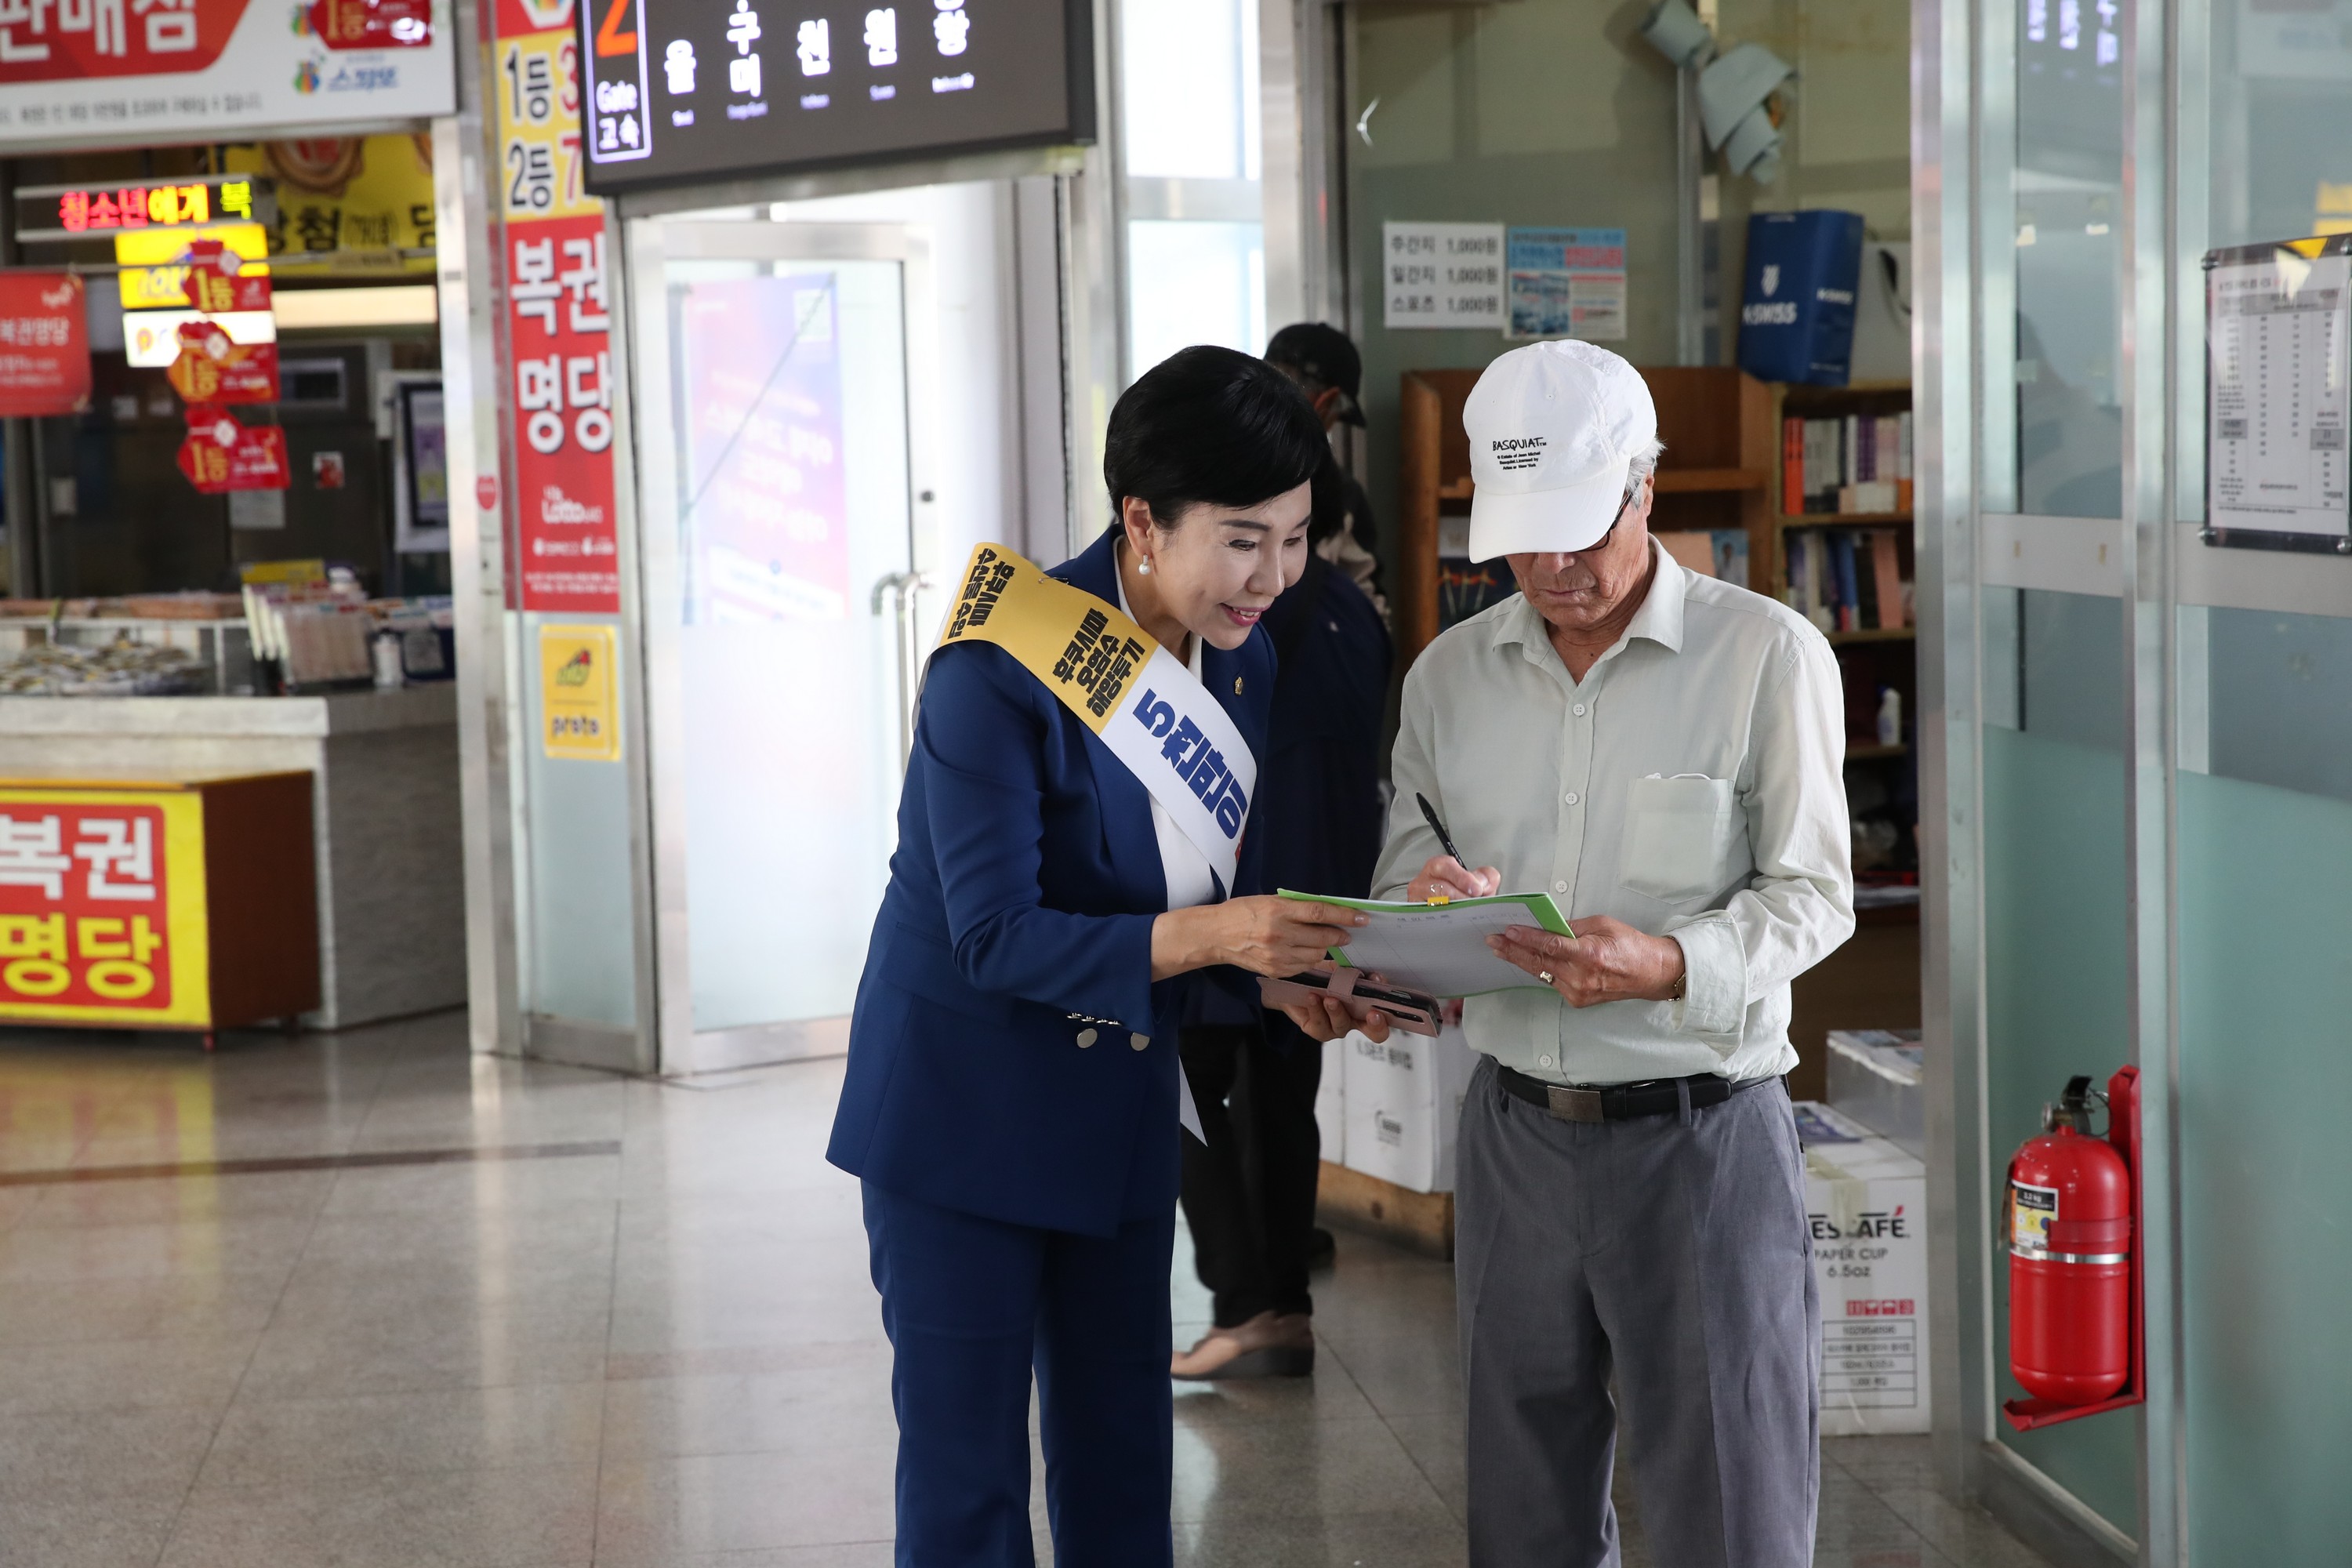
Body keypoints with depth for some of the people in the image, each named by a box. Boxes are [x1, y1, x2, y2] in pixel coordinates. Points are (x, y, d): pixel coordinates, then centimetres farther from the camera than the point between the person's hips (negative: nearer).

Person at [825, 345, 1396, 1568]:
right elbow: (995, 939, -24)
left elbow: (1223, 889, 8)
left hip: (1120, 1116, 6)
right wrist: (1208, 935, -34)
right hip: (964, 1110, -6)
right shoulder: (1000, 671, -22)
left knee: (1121, 1466, 13)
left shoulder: (1241, 664, 1)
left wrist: (1299, 982, -13)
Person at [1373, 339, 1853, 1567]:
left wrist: (1672, 965, -24)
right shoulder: (1451, 672, 7)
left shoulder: (1767, 654, -6)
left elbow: (1812, 894, -6)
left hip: (1700, 1133, -4)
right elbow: (1402, 861, 12)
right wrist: (1424, 895, -13)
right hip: (1516, 1131, 4)